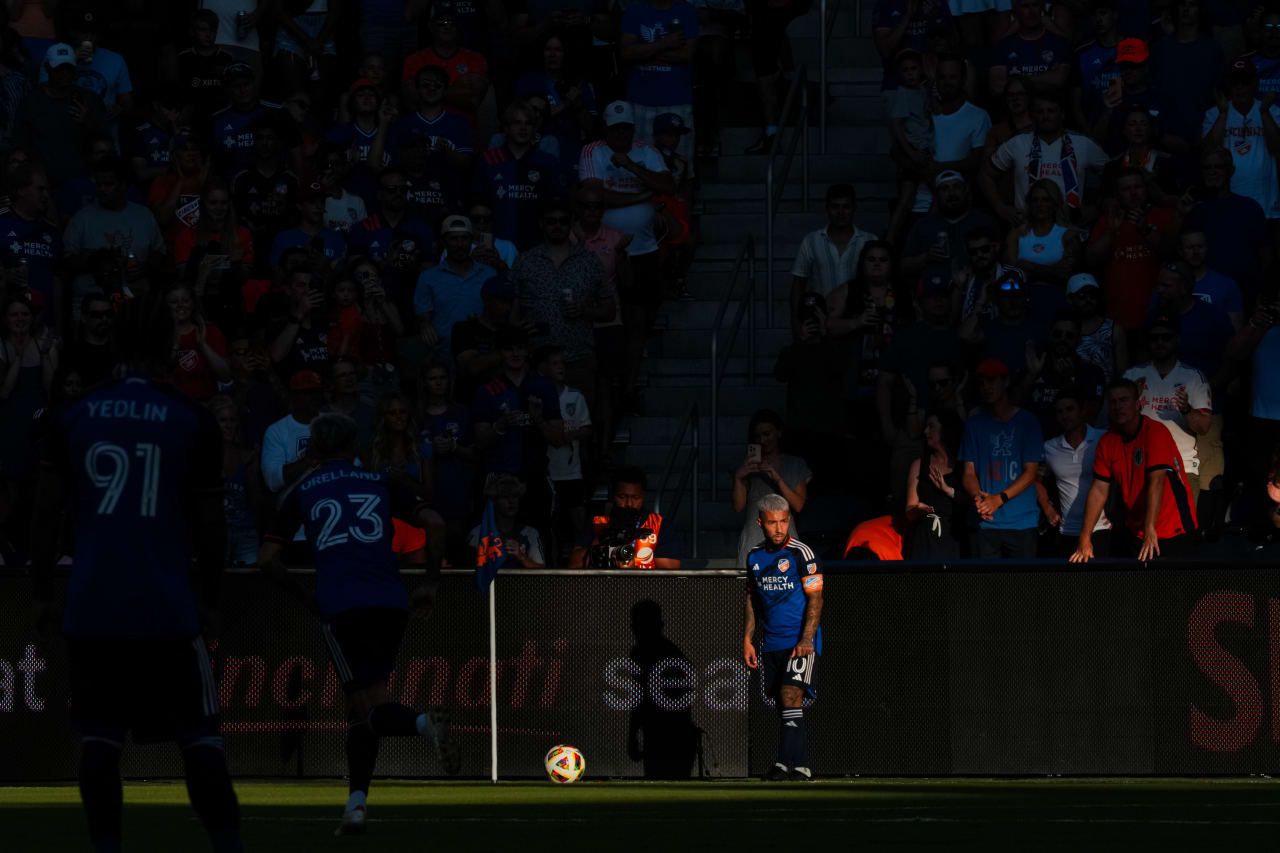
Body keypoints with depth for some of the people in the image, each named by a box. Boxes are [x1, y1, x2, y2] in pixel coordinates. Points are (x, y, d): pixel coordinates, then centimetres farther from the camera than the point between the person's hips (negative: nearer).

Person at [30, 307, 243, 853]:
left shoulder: (76, 417, 5)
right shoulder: (193, 423, 0)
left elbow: (46, 511, 5)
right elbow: (209, 522, 3)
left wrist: (42, 593, 13)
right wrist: (210, 597, 15)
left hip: (90, 604, 2)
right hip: (165, 603, -2)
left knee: (98, 737, 7)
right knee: (199, 737, 4)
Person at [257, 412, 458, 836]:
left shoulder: (302, 494, 13)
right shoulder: (379, 483, 17)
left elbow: (267, 559, 6)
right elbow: (433, 523, 5)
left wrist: (303, 596, 20)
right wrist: (430, 583, 14)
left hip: (339, 607, -2)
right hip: (390, 602, 2)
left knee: (371, 707, -2)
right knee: (361, 707, 13)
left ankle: (425, 722, -34)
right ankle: (356, 804, -2)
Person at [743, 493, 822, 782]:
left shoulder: (802, 554, -8)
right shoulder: (754, 557, 10)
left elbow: (815, 599, -10)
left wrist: (806, 640, -19)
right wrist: (747, 639, 12)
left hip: (800, 642, -6)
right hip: (772, 644, 6)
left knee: (791, 696, -18)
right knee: (783, 704, 5)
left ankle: (787, 763, -21)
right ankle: (800, 768, 9)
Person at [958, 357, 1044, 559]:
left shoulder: (1026, 421, 5)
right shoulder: (974, 425, 12)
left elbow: (1031, 472, -1)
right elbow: (969, 473, 8)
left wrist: (999, 499, -15)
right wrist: (978, 497, -15)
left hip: (1021, 521, -2)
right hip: (985, 525, 2)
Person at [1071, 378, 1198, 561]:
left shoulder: (1155, 432, -15)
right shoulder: (1107, 441, 3)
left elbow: (1156, 480, -25)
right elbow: (1099, 490, 1)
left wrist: (1150, 530, -36)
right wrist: (1085, 538, -8)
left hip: (1173, 532, -5)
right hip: (1135, 531, 5)